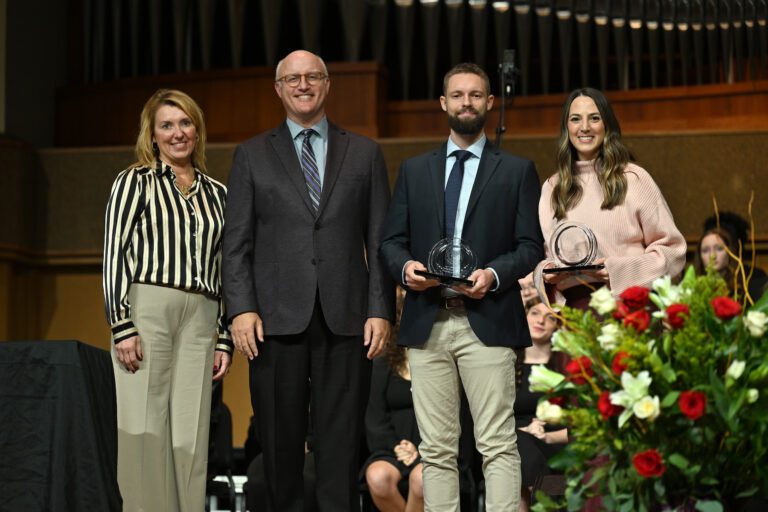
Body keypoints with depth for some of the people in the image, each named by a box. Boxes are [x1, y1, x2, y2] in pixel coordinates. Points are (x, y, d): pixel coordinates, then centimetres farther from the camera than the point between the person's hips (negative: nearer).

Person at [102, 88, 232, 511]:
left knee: (190, 436, 0)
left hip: (200, 320, 4)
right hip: (146, 311, -4)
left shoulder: (217, 193, 18)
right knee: (146, 428, -6)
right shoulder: (135, 181, 7)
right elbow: (113, 255, -1)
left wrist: (225, 340, 13)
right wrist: (122, 326, -11)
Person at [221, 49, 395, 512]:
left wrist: (381, 310, -2)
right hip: (279, 317, 0)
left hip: (346, 318, 0)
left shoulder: (364, 153, 12)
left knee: (341, 443, 0)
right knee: (281, 443, 3)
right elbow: (237, 241, 6)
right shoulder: (253, 155, 11)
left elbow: (380, 241, 8)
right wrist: (242, 308, -6)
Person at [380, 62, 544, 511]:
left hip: (487, 321, -3)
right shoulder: (414, 171, 16)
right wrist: (405, 267, -8)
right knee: (436, 448, 4)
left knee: (497, 444, -6)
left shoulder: (517, 171, 8)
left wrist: (494, 275, -15)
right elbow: (391, 240, 14)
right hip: (427, 322, 3)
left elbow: (531, 245, 3)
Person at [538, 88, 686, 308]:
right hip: (572, 305, 2)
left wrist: (620, 269, -13)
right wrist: (547, 272, -4)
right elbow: (543, 253, 19)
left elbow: (671, 248, 0)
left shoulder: (633, 179, 0)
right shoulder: (551, 188, 11)